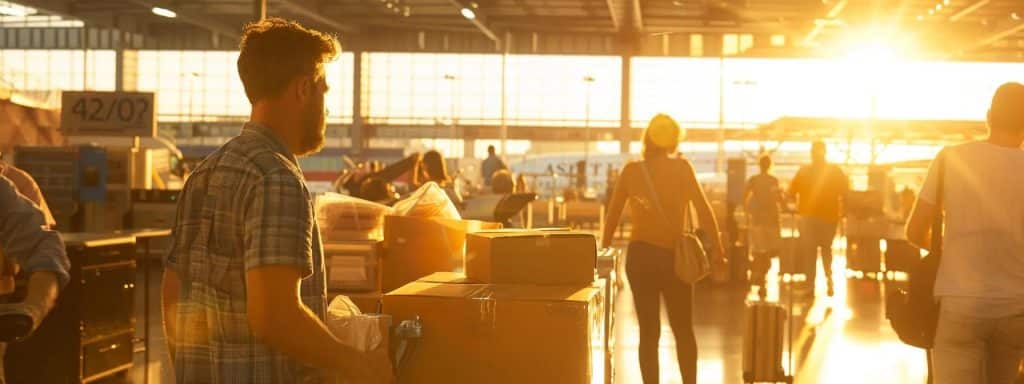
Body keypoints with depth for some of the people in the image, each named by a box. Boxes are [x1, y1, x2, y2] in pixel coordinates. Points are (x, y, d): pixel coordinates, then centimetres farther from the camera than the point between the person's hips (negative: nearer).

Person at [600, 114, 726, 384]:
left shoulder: (631, 170, 2)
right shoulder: (681, 168, -3)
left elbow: (613, 214, 4)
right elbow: (703, 208, -9)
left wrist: (604, 250, 12)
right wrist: (717, 249, -6)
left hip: (639, 256, 1)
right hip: (673, 256, -1)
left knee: (649, 331, 5)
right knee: (683, 330, 13)